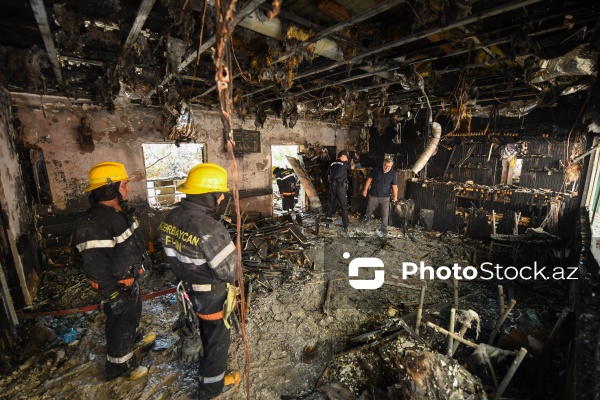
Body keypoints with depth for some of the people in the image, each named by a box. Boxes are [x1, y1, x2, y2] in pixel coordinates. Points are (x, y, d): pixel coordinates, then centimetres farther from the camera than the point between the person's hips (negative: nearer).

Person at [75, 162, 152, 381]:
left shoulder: (119, 211, -3)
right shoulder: (93, 226, -32)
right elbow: (97, 268, -27)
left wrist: (143, 258, 20)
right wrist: (114, 296, -20)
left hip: (132, 278, 9)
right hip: (118, 286, -9)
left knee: (134, 312, 31)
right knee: (120, 323, 12)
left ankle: (132, 336, 58)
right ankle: (119, 366, 35)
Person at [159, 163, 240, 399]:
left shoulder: (171, 219, -10)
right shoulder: (211, 230, -36)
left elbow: (175, 256, 2)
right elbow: (229, 272, -26)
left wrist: (189, 275, 12)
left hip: (189, 290, 8)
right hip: (213, 297, -7)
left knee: (205, 332, 32)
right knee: (218, 340, 19)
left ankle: (205, 367, 59)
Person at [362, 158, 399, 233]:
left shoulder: (393, 173, -7)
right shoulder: (376, 170, -6)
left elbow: (394, 186, -8)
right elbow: (369, 179, 0)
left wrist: (395, 196, -16)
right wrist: (365, 190, -1)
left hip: (385, 197, 0)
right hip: (373, 195, 1)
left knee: (385, 213, 4)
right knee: (369, 210, 16)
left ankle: (384, 228, 19)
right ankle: (366, 218, 45)